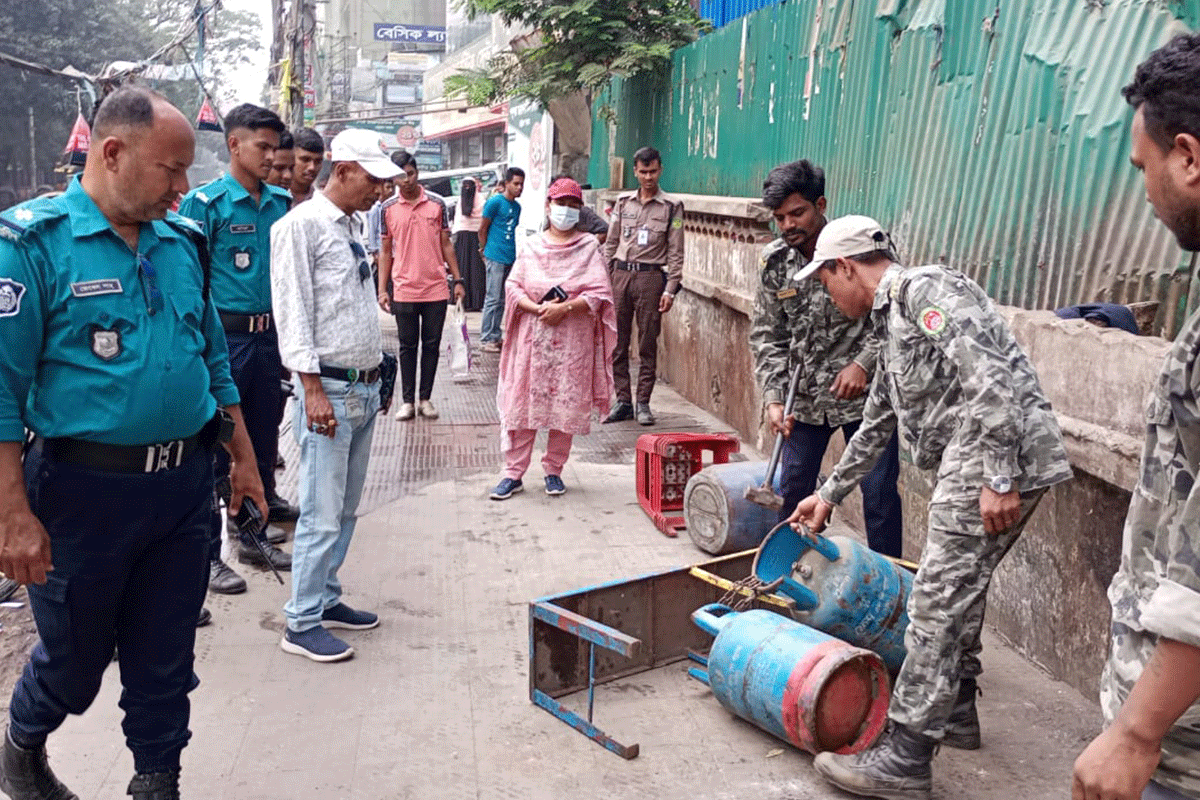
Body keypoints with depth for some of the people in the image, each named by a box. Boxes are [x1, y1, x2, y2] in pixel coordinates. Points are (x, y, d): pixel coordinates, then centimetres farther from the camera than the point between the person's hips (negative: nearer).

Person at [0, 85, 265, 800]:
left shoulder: (181, 240, 8)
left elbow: (214, 359, 16)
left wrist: (242, 458, 16)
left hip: (187, 485, 5)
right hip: (87, 491, -4)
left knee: (167, 656, 14)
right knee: (75, 658, 14)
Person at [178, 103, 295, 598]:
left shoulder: (282, 203, 9)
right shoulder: (205, 203, -7)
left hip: (271, 336, 6)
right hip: (224, 338, -6)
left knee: (263, 441, 15)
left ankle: (252, 535, 30)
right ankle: (207, 553, 12)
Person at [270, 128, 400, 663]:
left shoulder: (353, 227, 16)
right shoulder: (302, 225, -10)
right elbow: (292, 312, -15)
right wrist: (314, 389, -19)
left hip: (365, 388, 9)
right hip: (330, 389, -9)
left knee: (346, 509, 15)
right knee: (322, 514, -6)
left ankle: (326, 599, 27)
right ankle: (302, 624, 5)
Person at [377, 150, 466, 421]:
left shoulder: (437, 204, 3)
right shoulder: (388, 208, 2)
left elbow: (446, 244, 8)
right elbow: (385, 251, 6)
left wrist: (458, 279, 5)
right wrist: (382, 290, 1)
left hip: (436, 288, 1)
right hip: (404, 290, 0)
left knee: (431, 345, 7)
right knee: (407, 346, 6)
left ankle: (425, 398, 17)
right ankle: (407, 401, 14)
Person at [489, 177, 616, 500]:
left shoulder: (589, 246, 4)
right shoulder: (531, 246, 9)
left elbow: (599, 294, -5)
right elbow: (513, 287, 3)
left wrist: (564, 308, -16)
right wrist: (538, 309, -14)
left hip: (573, 341, -1)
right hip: (533, 338, 1)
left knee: (566, 407, 3)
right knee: (521, 404, 0)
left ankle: (554, 471, 18)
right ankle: (513, 473, 8)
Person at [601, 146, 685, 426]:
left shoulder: (671, 207, 3)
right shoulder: (623, 203, 12)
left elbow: (676, 252, 1)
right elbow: (610, 243, 15)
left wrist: (670, 289, -7)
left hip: (650, 277, -3)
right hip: (620, 274, 3)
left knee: (647, 345, 0)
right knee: (618, 342, 3)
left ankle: (643, 403, 7)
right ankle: (623, 400, 11)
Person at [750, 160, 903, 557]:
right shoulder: (774, 261, -1)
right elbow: (767, 336, 1)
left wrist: (864, 363, -23)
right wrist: (774, 399, -9)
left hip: (863, 392, -4)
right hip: (804, 396, 4)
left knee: (879, 494, 0)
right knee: (792, 490, 12)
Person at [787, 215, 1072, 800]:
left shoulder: (922, 287, -9)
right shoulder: (893, 324, 23)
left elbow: (990, 376, -21)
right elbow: (876, 427, 33)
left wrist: (998, 478, -24)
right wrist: (829, 495, 40)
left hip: (996, 467, -10)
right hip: (973, 469, 10)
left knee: (938, 604, -6)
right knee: (960, 589, 22)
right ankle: (954, 712, 39)